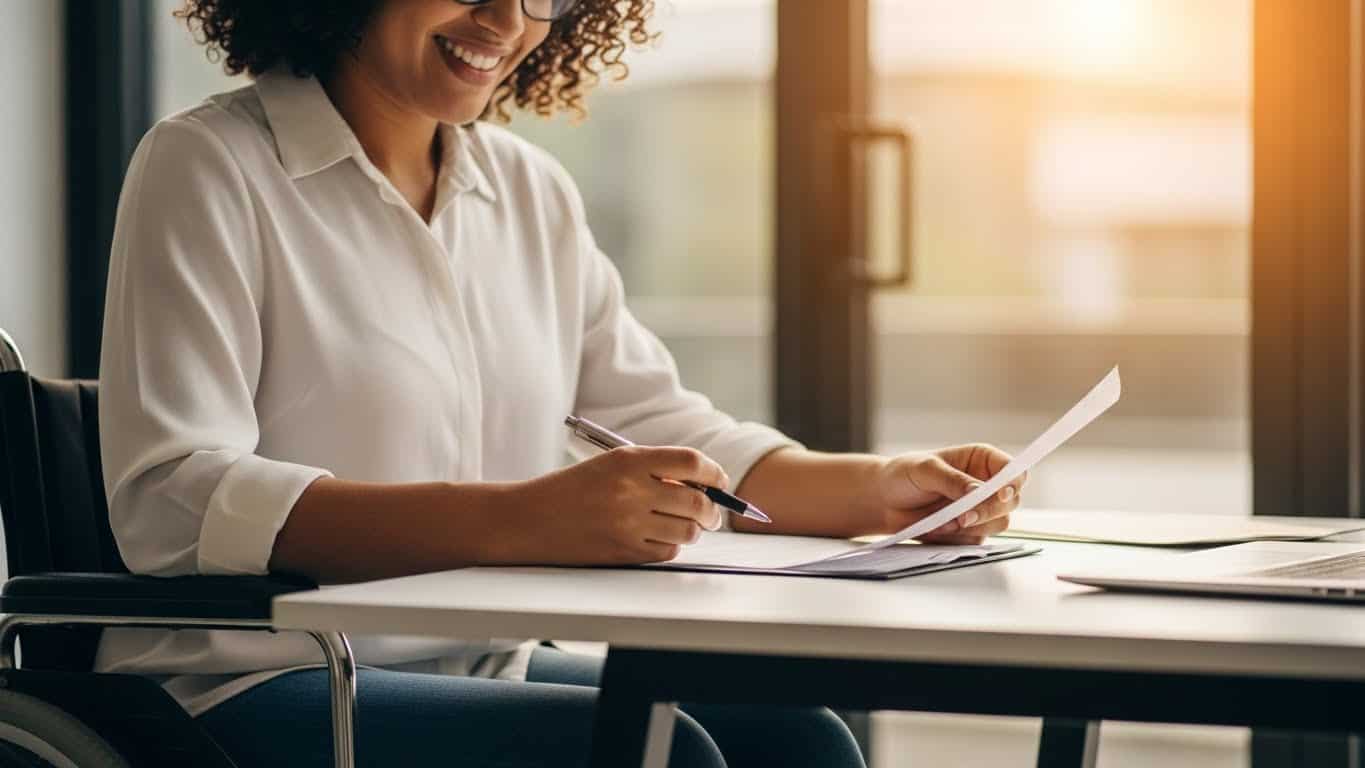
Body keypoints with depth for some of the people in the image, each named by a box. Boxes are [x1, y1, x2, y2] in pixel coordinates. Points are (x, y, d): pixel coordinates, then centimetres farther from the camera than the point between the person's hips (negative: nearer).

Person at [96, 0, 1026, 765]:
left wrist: (882, 488, -5)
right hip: (254, 690, -6)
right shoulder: (208, 168, -7)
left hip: (480, 670, 6)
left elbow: (667, 438, 16)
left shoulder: (532, 194, 13)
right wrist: (513, 522, -31)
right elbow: (172, 504, -20)